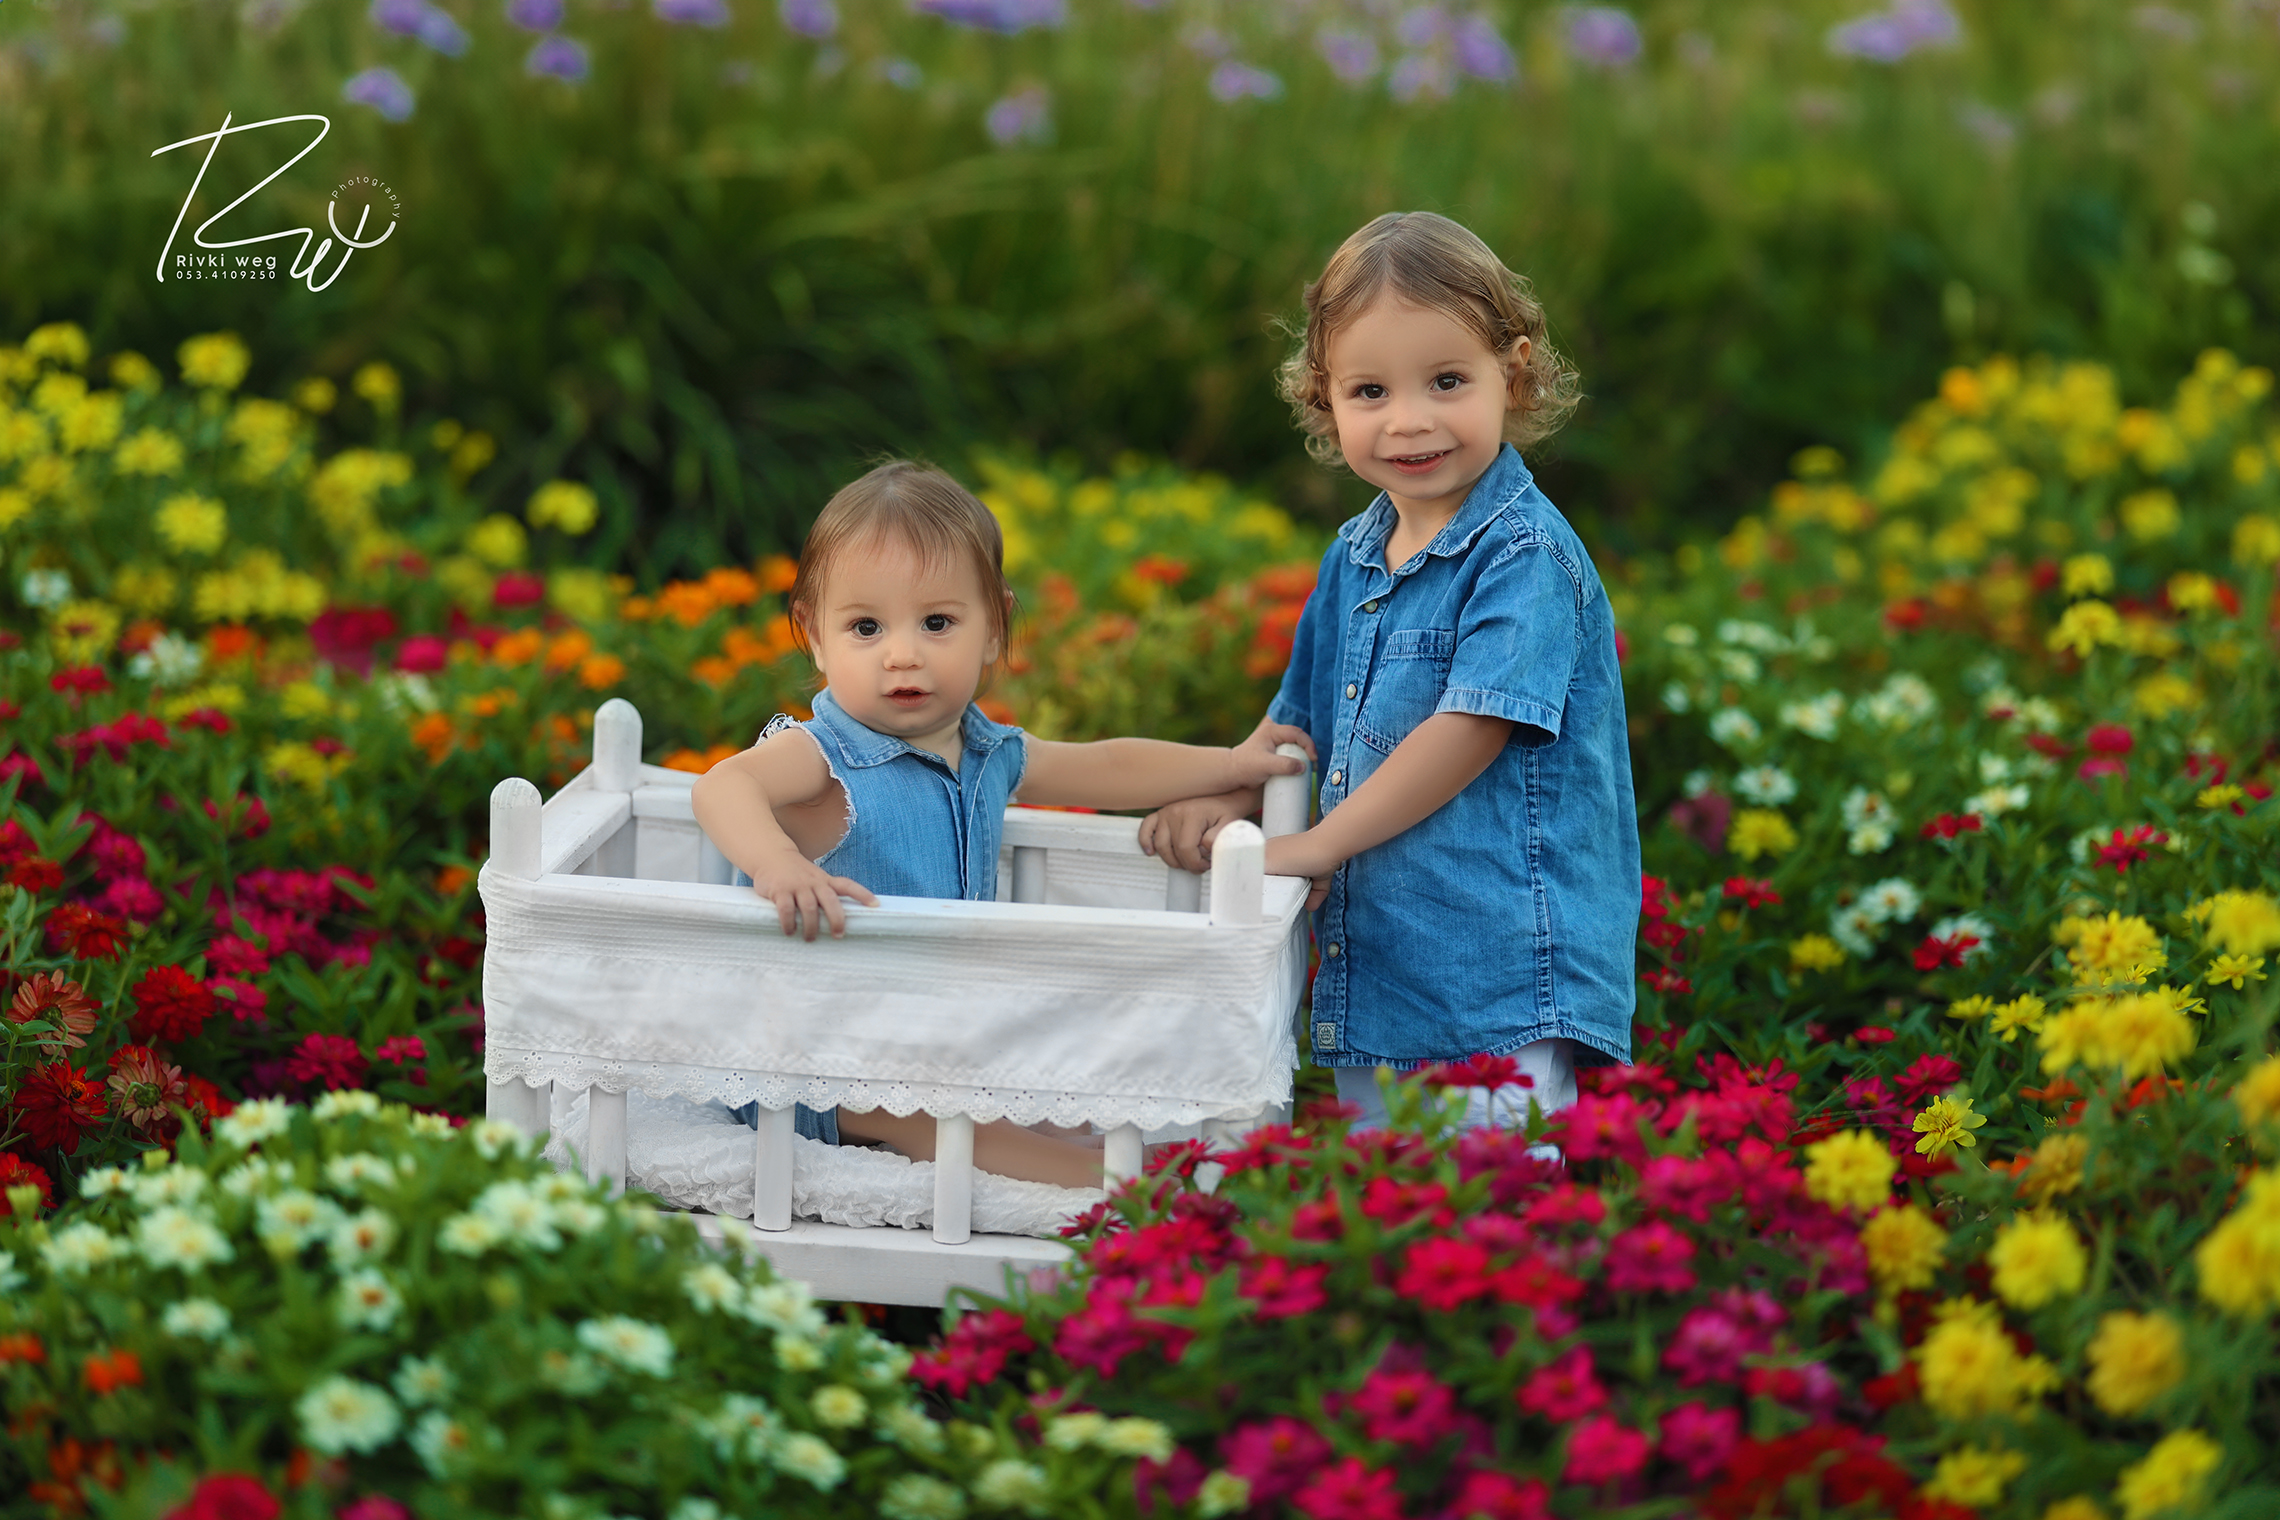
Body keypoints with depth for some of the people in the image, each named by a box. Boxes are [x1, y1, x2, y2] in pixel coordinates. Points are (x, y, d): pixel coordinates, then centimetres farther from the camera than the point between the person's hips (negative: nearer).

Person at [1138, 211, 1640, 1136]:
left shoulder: (1524, 556, -12)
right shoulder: (1353, 559, 13)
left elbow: (1472, 729, -19)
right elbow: (1306, 718, 27)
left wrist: (1319, 844, -14)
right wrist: (1223, 799, 10)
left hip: (1500, 988, -8)